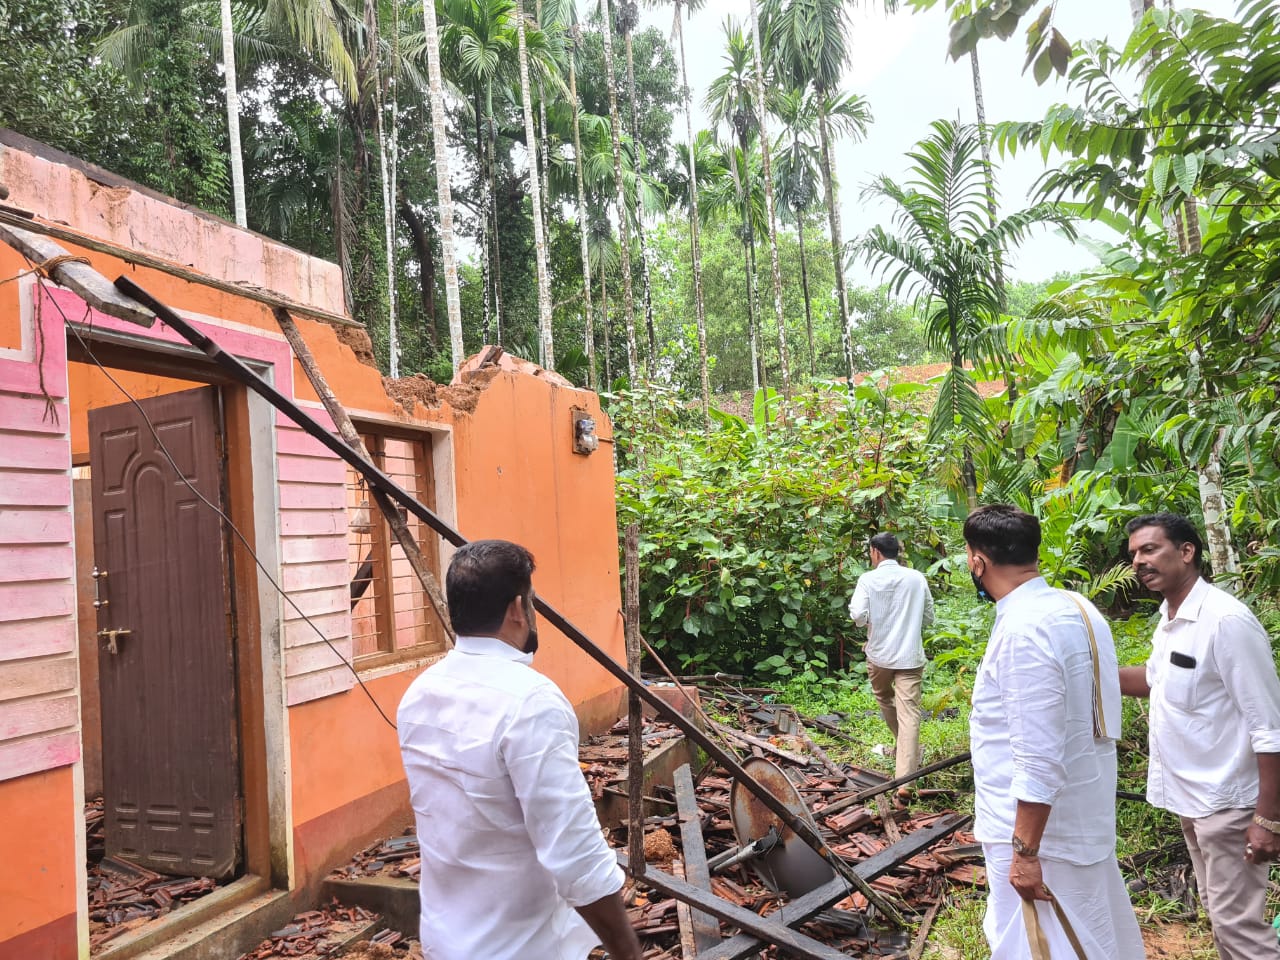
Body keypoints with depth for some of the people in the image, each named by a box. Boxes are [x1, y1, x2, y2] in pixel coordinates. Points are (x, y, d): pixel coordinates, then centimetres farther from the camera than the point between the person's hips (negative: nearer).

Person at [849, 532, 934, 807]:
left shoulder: (868, 579, -7)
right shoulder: (917, 578, 0)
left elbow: (858, 616, -16)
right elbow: (928, 618, 8)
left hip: (879, 654, 0)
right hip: (910, 656, 0)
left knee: (885, 700, 27)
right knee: (909, 715, -4)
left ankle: (906, 750, 41)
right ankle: (904, 781, -14)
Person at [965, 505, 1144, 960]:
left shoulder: (1023, 630, -26)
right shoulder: (1078, 608, 3)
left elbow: (1039, 760, -27)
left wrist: (1024, 851, -19)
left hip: (1041, 830, -9)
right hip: (1082, 816, 9)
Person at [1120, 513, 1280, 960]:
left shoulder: (1227, 621, -22)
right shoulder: (1168, 618, 4)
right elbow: (1157, 679, 22)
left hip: (1225, 801, -9)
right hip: (1189, 795, 9)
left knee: (1236, 922, -1)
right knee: (1218, 909, 20)